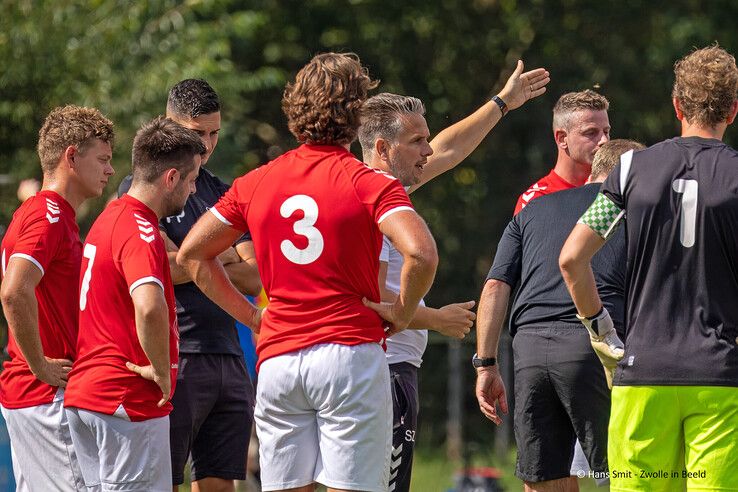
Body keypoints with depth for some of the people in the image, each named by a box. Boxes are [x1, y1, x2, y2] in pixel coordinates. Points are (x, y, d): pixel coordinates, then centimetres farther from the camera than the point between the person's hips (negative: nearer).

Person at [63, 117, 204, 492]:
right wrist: (161, 370, -20)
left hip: (83, 393, 10)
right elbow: (149, 308, -34)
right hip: (129, 401, -10)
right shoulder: (138, 230, -17)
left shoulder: (108, 218, 14)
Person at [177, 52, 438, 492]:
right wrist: (402, 311, -3)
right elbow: (421, 252, -20)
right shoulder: (369, 183, -5)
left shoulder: (256, 183, 10)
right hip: (350, 353, -4)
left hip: (277, 360, 4)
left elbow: (191, 253, 16)